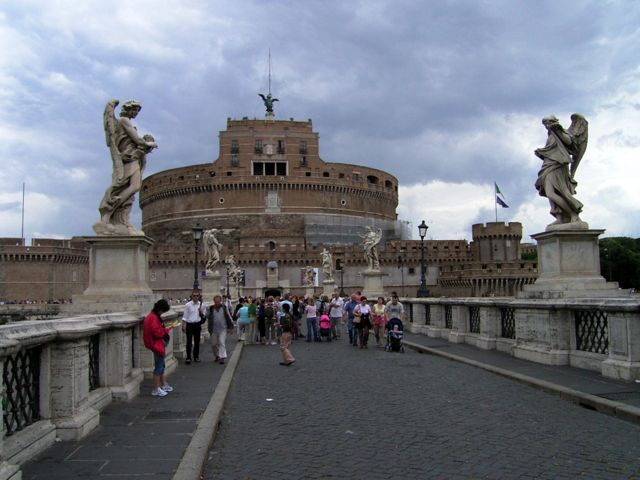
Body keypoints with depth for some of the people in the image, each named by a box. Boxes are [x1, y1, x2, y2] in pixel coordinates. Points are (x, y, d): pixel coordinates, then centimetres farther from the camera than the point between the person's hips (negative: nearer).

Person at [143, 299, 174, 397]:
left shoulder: (152, 316, 12)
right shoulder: (153, 318, -20)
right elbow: (157, 333, -24)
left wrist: (164, 328, 5)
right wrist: (166, 330, -13)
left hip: (158, 344, 11)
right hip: (157, 344, -11)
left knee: (161, 365, 19)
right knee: (158, 367, -3)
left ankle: (163, 385, 30)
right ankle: (156, 389, 3)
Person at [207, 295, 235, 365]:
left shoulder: (224, 308, 4)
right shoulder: (211, 308, 4)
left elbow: (229, 317, 6)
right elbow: (207, 317, 6)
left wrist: (231, 327, 4)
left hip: (223, 329, -2)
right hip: (214, 330, 2)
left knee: (222, 343, -11)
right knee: (214, 344, 10)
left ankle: (222, 358, -11)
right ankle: (217, 356, 29)